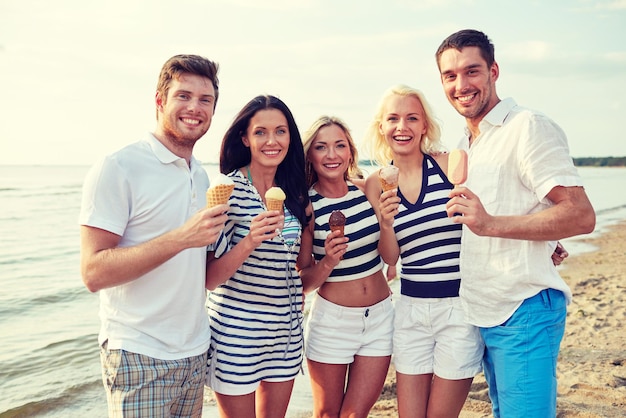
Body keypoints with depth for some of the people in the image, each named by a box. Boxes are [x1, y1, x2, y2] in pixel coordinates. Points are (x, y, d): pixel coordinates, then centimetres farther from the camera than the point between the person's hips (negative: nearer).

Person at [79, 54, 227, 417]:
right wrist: (181, 238, -26)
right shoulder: (118, 169, -11)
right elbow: (94, 273, -20)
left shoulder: (202, 176, 10)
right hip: (139, 358, -7)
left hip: (195, 355, 7)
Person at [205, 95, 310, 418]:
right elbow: (210, 279, -18)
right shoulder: (230, 189, -14)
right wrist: (250, 240, -30)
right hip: (237, 334, -5)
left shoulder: (294, 194, 4)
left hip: (285, 334, 6)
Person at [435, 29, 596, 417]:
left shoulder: (528, 127, -11)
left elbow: (582, 215, -20)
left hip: (524, 312, -8)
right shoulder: (465, 144, 16)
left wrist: (491, 224, -28)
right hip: (484, 313, 9)